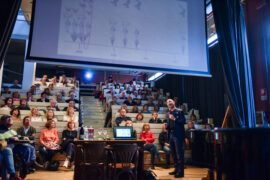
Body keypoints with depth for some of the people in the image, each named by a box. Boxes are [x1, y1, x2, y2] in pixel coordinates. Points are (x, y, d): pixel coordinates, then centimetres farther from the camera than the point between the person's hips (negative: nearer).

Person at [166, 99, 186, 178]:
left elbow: (183, 121, -13)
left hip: (178, 134, -7)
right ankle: (176, 169, 26)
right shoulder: (169, 113, 17)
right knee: (174, 153, 14)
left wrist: (174, 119, -19)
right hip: (171, 134, 7)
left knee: (179, 153, -6)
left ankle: (180, 172, -1)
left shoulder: (179, 112, -3)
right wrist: (166, 126, 3)